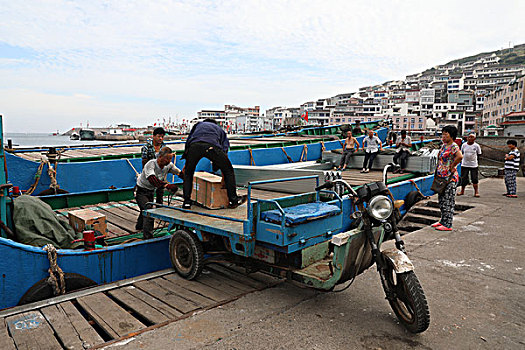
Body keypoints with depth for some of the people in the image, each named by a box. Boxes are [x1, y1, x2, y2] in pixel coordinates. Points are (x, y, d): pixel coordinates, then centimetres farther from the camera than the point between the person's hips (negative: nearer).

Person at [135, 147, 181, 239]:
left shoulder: (169, 165, -14)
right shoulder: (151, 164, -33)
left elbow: (180, 173, -9)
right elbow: (152, 179, -49)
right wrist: (167, 185, -61)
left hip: (151, 191, 7)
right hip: (141, 191, -7)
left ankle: (139, 226, 55)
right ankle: (148, 238, -16)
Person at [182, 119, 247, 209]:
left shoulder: (198, 125, 43)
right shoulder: (219, 129, 41)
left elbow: (188, 142, 36)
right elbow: (225, 148, 35)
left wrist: (187, 163, 41)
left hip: (195, 145, 1)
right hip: (212, 146, -1)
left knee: (188, 172, 23)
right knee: (228, 171, 18)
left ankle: (187, 202, 19)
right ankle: (233, 200, 20)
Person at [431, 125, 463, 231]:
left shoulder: (454, 146, -14)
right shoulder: (444, 145, 14)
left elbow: (460, 156, -32)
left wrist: (452, 166, -20)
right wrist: (437, 173, 15)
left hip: (450, 178, -9)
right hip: (442, 178, 9)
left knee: (448, 202, -4)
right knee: (441, 201, 16)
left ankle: (448, 225, 2)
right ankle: (442, 221, 27)